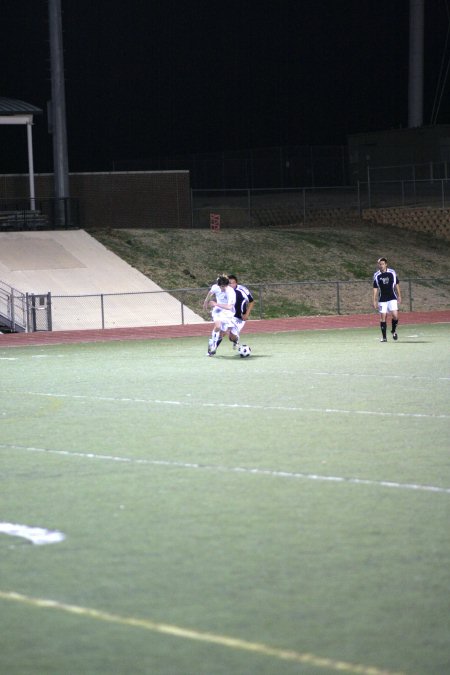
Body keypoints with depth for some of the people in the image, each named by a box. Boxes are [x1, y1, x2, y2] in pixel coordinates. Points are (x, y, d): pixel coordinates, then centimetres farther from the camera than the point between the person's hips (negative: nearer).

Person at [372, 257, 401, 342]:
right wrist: (375, 301, 0)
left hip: (392, 298, 0)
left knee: (395, 316, -13)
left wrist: (399, 296, 8)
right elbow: (375, 289, 4)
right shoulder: (376, 275, 1)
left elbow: (396, 284, 10)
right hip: (382, 299, 0)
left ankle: (393, 331, 14)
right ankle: (384, 337, 5)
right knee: (383, 317, -3)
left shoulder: (392, 272, 0)